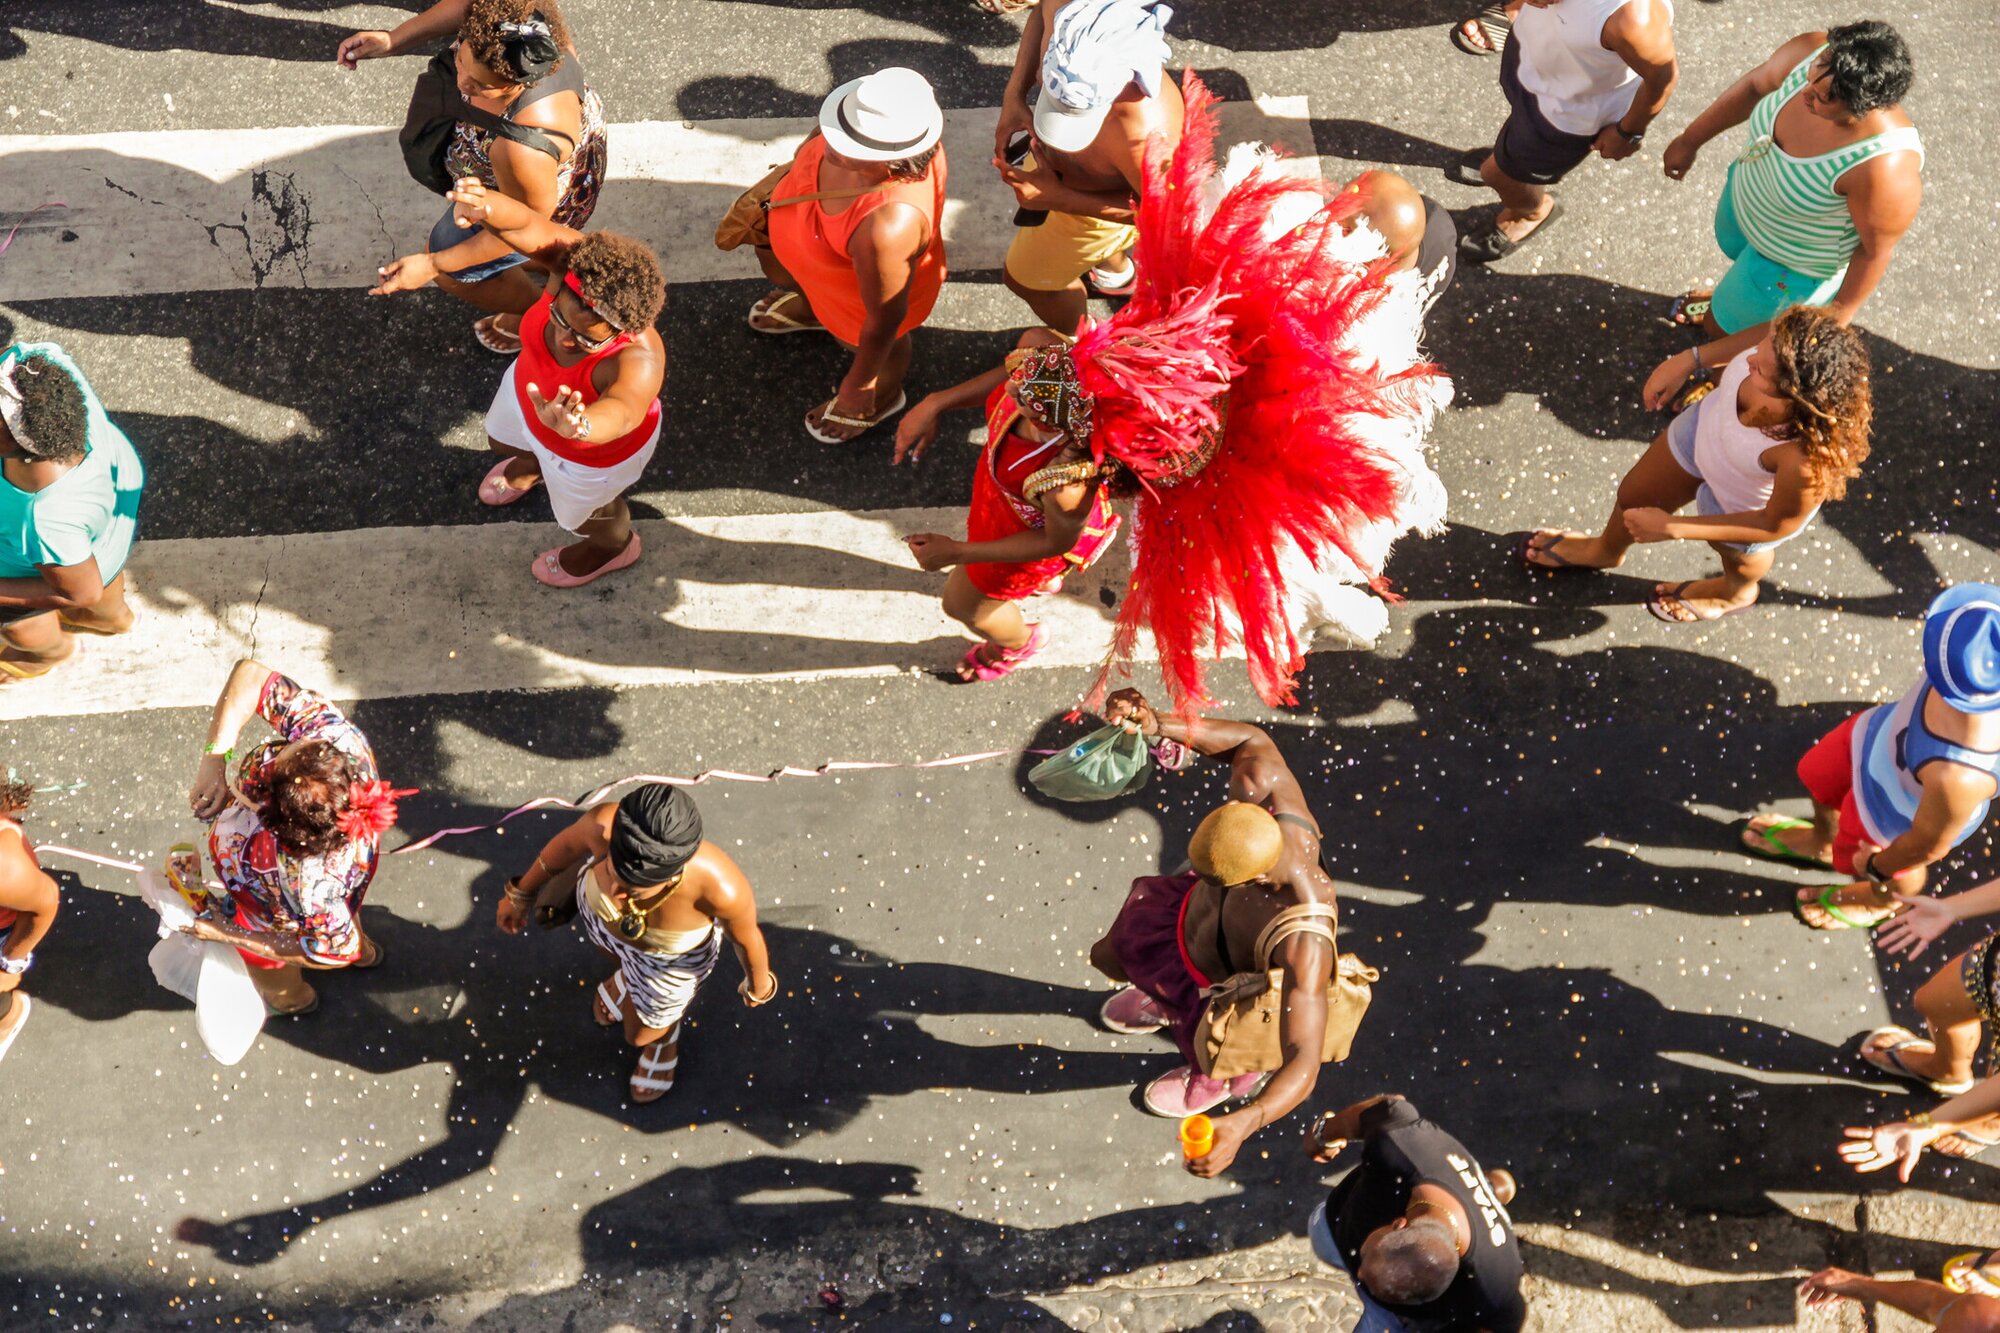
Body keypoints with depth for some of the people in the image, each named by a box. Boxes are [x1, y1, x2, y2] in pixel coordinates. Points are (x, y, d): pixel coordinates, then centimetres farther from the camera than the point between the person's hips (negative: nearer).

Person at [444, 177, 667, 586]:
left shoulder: (639, 360, -50)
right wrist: (484, 207, -75)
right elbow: (522, 224, -51)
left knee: (582, 514, 31)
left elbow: (623, 411, -69)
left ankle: (616, 546, 69)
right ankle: (536, 463, 77)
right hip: (532, 388, 5)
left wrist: (580, 427, -92)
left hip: (596, 446, -5)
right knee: (502, 440, 39)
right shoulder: (577, 259, -38)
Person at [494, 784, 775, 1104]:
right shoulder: (604, 824, -41)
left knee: (640, 1034, 26)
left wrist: (759, 986, 0)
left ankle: (664, 1032, 61)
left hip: (672, 955, -2)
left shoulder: (722, 887, -44)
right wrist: (521, 893, 1)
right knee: (616, 954, 37)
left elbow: (747, 937, -21)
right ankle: (631, 976, 72)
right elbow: (569, 841, -16)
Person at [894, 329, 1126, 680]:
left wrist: (956, 552, -21)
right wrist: (936, 403, -13)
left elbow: (1057, 542, -27)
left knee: (963, 602, 26)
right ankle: (1041, 582, 79)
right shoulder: (1041, 346, -38)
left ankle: (1020, 643, 64)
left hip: (1033, 530, -6)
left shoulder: (1067, 485, -51)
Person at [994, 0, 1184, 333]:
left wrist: (1059, 198, -33)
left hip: (1096, 204, -5)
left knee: (1027, 278, 22)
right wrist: (1013, 97, -21)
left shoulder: (1146, 132, -50)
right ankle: (1115, 270, 72)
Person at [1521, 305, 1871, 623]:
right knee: (1635, 495, 32)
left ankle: (1735, 593, 74)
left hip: (1742, 504, -5)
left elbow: (1776, 525, -27)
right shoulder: (1779, 349, -38)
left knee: (1736, 553, 33)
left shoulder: (1807, 461, -48)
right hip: (1707, 425, 5)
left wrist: (1671, 528, -21)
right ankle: (1605, 551, 70)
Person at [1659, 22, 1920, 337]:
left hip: (1798, 262, -5)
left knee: (1725, 326, 20)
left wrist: (1838, 315, -12)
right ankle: (1729, 297, 73)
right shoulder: (1810, 51, -31)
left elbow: (1876, 250, -26)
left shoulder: (1885, 169, -45)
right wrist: (1690, 139, 5)